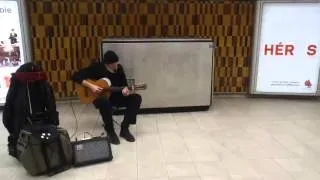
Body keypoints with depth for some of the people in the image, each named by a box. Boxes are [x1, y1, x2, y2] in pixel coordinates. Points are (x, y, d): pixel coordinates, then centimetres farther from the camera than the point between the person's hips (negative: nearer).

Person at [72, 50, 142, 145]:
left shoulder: (119, 68, -1)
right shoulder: (96, 67, -13)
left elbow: (124, 83, 7)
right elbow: (75, 76, -13)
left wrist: (125, 89, -18)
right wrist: (91, 86, -23)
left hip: (116, 96, 4)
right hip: (100, 97, -4)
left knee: (136, 98, -19)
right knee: (104, 102, -42)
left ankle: (124, 128, -11)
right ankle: (110, 131, -18)